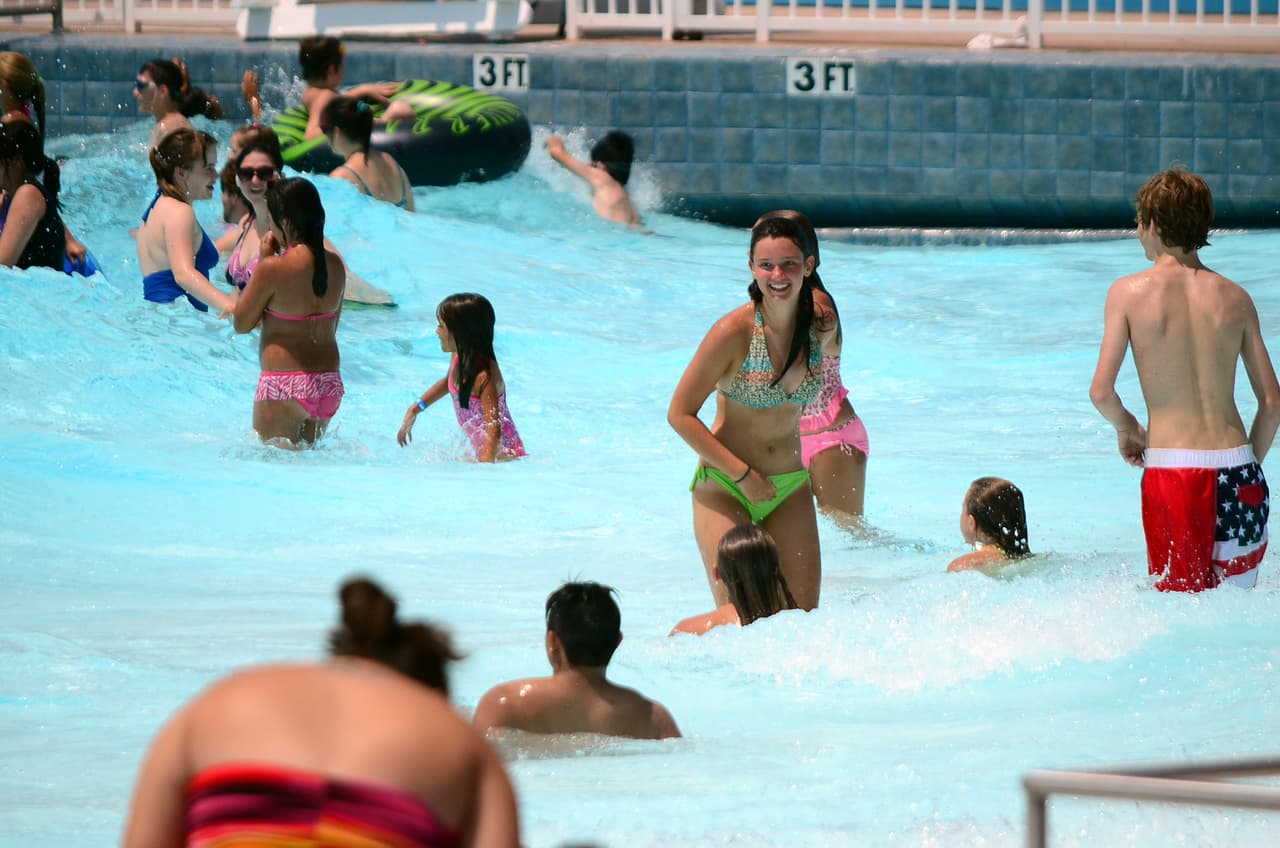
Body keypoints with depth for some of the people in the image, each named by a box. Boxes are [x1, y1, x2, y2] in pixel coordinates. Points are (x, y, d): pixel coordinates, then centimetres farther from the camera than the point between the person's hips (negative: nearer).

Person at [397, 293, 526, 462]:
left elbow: (494, 429, -31)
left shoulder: (485, 376, -25)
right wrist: (415, 409, 30)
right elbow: (448, 381, 28)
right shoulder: (459, 358, 2)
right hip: (478, 451, 10)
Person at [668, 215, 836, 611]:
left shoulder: (822, 325, -2)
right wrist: (742, 474, -17)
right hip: (725, 488, -5)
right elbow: (680, 414, -13)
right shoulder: (734, 331, -18)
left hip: (791, 490, 5)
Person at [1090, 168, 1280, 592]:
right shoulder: (1235, 298, 8)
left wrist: (1126, 427, 14)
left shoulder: (1129, 292, 0)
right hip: (1236, 469, 3)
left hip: (1171, 470, -3)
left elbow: (1101, 392, -6)